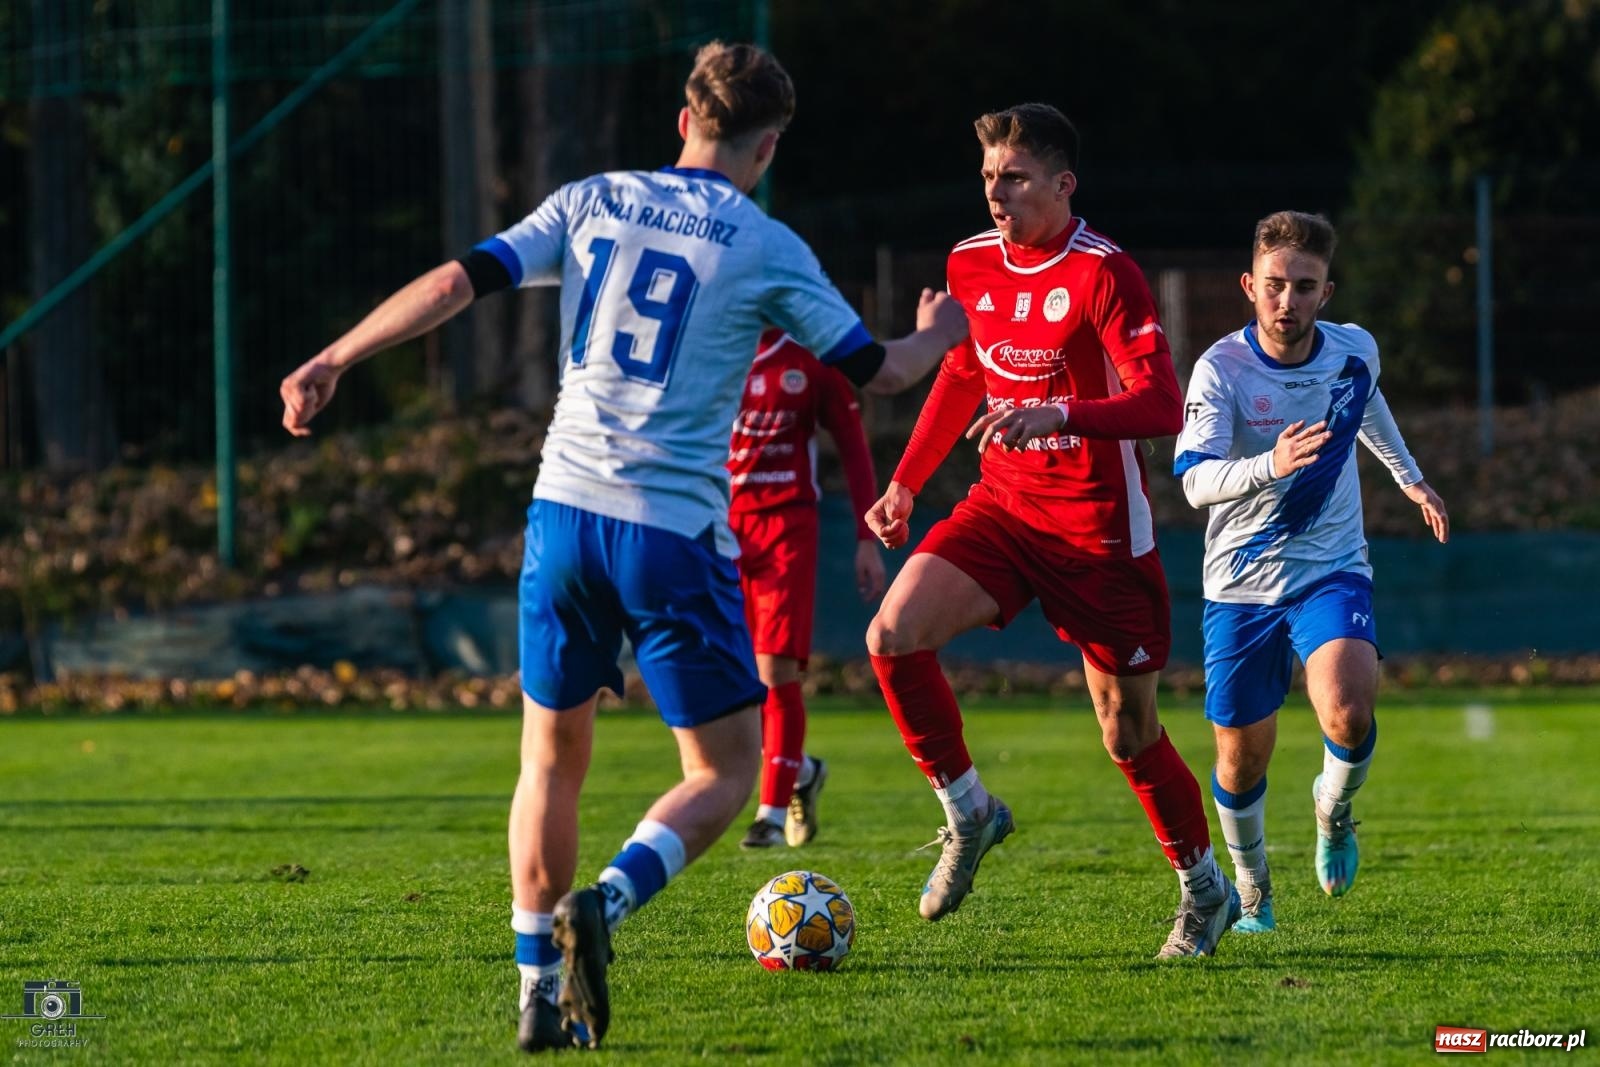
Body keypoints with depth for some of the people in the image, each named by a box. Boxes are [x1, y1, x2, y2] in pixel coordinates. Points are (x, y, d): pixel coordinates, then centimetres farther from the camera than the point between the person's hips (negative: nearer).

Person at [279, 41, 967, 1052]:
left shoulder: (591, 203, 7)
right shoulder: (767, 249, 0)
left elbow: (461, 280, -1)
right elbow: (875, 369, 8)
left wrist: (335, 359, 5)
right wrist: (936, 338, 30)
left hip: (565, 512, 4)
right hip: (675, 533, -4)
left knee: (553, 759, 17)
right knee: (726, 771, 7)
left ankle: (541, 995, 10)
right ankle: (604, 902, -19)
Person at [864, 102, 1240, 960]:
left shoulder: (1102, 273, -17)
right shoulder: (971, 265, 3)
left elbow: (1162, 405, -25)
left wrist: (1057, 415, -40)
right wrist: (904, 485, 18)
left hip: (1097, 530, -5)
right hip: (1002, 505, 5)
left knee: (1130, 736, 3)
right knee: (893, 635, -19)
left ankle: (1205, 888, 27)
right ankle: (966, 810, 0)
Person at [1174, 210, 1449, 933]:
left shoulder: (1355, 352, -4)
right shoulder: (1221, 369, -16)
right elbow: (1195, 481, -27)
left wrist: (1409, 477, 33)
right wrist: (1270, 465, -44)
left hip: (1332, 571, 1)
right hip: (1241, 583, -1)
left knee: (1349, 715, -25)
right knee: (1241, 760, 6)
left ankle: (1334, 812, 9)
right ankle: (1251, 889, 36)